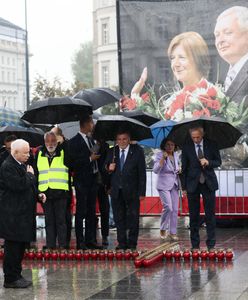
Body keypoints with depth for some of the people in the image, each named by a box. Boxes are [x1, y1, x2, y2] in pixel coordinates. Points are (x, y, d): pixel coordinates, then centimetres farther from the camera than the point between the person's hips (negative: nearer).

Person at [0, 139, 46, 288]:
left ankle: (16, 275, 20)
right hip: (13, 215, -10)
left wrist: (38, 195, 10)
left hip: (23, 214, 10)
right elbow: (18, 185, -26)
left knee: (20, 246, 13)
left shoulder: (21, 165, 17)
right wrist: (30, 175, -11)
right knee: (13, 247, -5)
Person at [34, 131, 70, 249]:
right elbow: (36, 172, 15)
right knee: (49, 220, 6)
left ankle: (62, 245, 1)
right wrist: (36, 191, 12)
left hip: (60, 192, -3)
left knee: (60, 220, -3)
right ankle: (50, 245, 11)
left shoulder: (63, 153, 2)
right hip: (45, 192, 3)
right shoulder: (39, 154, 11)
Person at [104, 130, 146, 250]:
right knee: (119, 218, 6)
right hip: (116, 191, 3)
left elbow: (142, 172, -2)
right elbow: (105, 168, 17)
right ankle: (122, 243, 13)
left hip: (132, 191, -3)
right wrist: (108, 169, -10)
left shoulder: (137, 151, 0)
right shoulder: (111, 152, 9)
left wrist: (142, 192, -8)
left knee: (133, 217, 1)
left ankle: (132, 243, 9)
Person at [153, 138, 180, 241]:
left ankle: (173, 233, 11)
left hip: (174, 185, 6)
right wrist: (163, 158, -28)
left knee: (175, 209, 3)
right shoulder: (160, 155, -8)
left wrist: (179, 171, 4)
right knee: (168, 207, -18)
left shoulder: (176, 155, 10)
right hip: (164, 185, -6)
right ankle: (163, 229, 2)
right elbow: (155, 170, -20)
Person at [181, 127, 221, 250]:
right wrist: (184, 187, 0)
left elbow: (218, 162, 7)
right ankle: (195, 244, 11)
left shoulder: (211, 145, 1)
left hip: (208, 184, 0)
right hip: (193, 184, 0)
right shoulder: (186, 147, 0)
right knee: (193, 216, 4)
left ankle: (211, 243, 7)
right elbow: (184, 168, 3)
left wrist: (208, 162, -15)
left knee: (210, 214, 1)